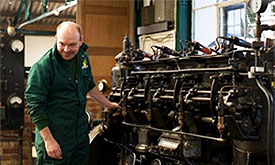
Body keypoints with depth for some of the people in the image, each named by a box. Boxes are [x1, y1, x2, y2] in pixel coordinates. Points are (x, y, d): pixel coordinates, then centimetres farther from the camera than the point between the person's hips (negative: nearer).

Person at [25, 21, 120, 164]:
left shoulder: (83, 57, 6)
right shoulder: (41, 68, -16)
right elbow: (35, 107, -16)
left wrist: (108, 104, 28)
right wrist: (48, 140, -19)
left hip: (81, 136, 7)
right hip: (55, 138, -7)